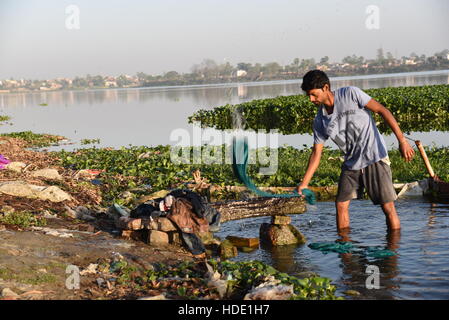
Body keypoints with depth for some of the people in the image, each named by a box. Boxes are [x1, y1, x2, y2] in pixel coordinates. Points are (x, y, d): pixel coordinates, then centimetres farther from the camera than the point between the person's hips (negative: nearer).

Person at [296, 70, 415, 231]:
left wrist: (402, 140, -16)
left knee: (388, 206, -7)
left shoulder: (350, 94, -12)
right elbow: (316, 153, 7)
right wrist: (304, 184, -1)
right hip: (351, 164, 5)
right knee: (341, 204, 4)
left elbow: (382, 110, -11)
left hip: (375, 158, -5)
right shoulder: (320, 121, 2)